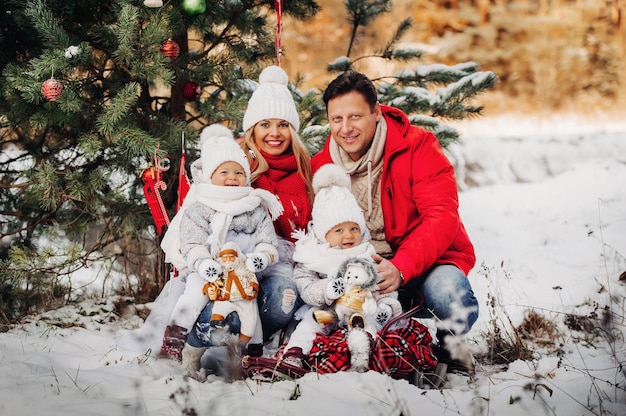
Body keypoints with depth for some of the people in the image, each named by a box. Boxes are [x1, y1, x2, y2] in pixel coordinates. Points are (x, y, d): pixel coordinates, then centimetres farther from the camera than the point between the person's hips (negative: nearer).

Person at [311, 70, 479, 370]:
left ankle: (447, 343, 2)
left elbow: (441, 218, -19)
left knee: (449, 297, -35)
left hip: (427, 261, -3)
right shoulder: (320, 167, 1)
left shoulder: (418, 146, -11)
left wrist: (400, 268, -34)